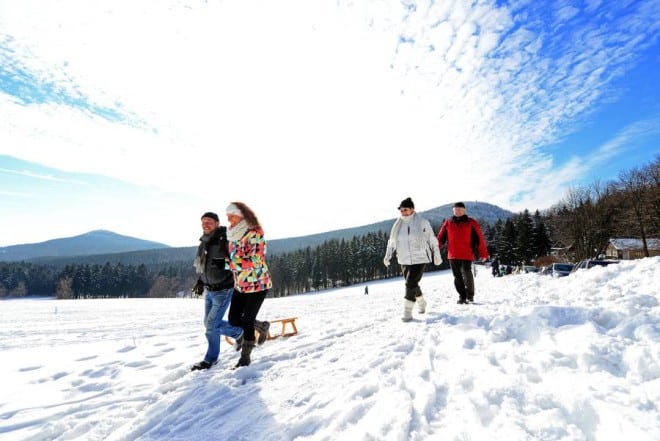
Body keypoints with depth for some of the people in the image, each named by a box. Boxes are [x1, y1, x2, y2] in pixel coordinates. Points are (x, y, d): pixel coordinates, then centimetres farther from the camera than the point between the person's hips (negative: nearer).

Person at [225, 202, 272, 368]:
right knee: (234, 320, 8)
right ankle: (262, 326, 34)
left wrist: (232, 263, -28)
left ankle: (245, 356, 22)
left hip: (257, 284, -7)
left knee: (247, 321, 0)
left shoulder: (255, 234, -20)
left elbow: (255, 261, -28)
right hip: (240, 285, 7)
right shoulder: (233, 235, 4)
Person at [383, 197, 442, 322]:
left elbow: (432, 240, 1)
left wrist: (436, 255, 2)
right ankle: (421, 302, 44)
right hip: (405, 260, 5)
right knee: (412, 285, 17)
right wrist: (387, 256, -2)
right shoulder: (398, 225, 3)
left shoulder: (422, 222, -7)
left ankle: (407, 313, -5)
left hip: (419, 259, -4)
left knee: (411, 284, -14)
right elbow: (391, 242, 9)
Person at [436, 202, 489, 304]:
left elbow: (479, 238, 2)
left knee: (467, 274, -8)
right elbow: (441, 238, 9)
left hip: (467, 255, -3)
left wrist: (483, 254, -1)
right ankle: (462, 296, 20)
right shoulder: (448, 223, 11)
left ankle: (470, 295, 14)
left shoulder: (471, 223, 4)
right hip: (453, 255, 3)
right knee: (457, 276, 7)